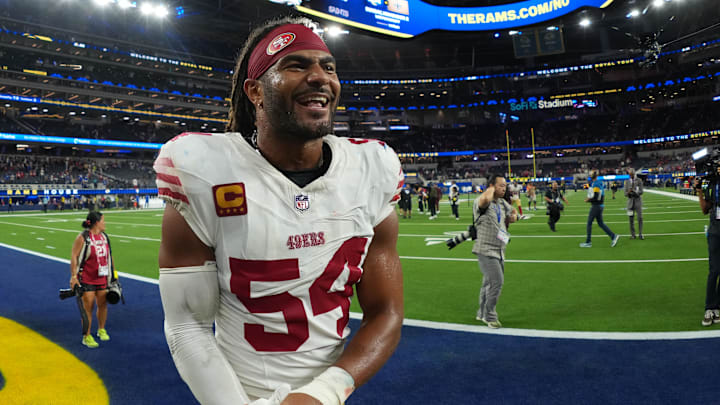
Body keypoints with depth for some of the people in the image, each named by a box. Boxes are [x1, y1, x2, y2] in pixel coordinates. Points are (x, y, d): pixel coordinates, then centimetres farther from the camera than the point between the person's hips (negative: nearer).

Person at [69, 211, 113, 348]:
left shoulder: (104, 236, 7)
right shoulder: (83, 238, -12)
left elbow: (108, 255, 16)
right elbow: (74, 256, -13)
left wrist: (112, 273, 17)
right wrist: (73, 276, -16)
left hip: (102, 278, 6)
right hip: (87, 279, -6)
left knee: (102, 304, 12)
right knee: (88, 307, -1)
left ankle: (101, 329, 32)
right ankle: (86, 337, 13)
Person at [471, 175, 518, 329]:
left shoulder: (502, 203, 13)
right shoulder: (480, 202, -14)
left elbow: (513, 211, 32)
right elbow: (485, 199, -39)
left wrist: (513, 216, 8)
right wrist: (491, 188, -18)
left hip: (499, 251, 8)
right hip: (486, 250, -8)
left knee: (489, 283, 16)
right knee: (497, 281, -14)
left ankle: (482, 314, 31)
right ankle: (490, 316, 0)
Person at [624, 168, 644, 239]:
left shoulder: (639, 181, 0)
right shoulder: (627, 182, 7)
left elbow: (641, 192, -6)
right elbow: (625, 193, 5)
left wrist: (634, 192, -24)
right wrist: (628, 193, -18)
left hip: (638, 200, -2)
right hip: (630, 201, 2)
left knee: (640, 218, -5)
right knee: (631, 219, 2)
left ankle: (640, 234, 0)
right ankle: (632, 234, 9)